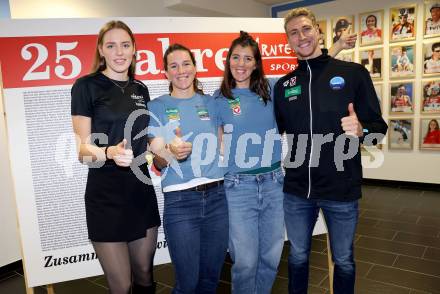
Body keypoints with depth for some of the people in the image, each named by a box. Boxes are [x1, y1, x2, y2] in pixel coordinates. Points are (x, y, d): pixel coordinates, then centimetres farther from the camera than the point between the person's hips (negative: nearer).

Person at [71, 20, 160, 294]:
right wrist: (109, 152, -29)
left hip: (142, 192, 5)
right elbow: (83, 148, -9)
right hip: (106, 198, -5)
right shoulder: (86, 86, -5)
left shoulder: (141, 89, 11)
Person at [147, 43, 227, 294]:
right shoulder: (157, 107, 1)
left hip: (217, 196, 3)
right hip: (180, 201, -3)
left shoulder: (210, 103, 10)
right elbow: (158, 162, -4)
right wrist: (171, 152, -23)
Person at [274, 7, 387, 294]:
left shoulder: (353, 73, -3)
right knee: (298, 256, 19)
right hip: (297, 190, 3)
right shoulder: (283, 84, 6)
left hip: (342, 190, -2)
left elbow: (379, 127, -2)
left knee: (343, 260, 17)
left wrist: (360, 130, -23)